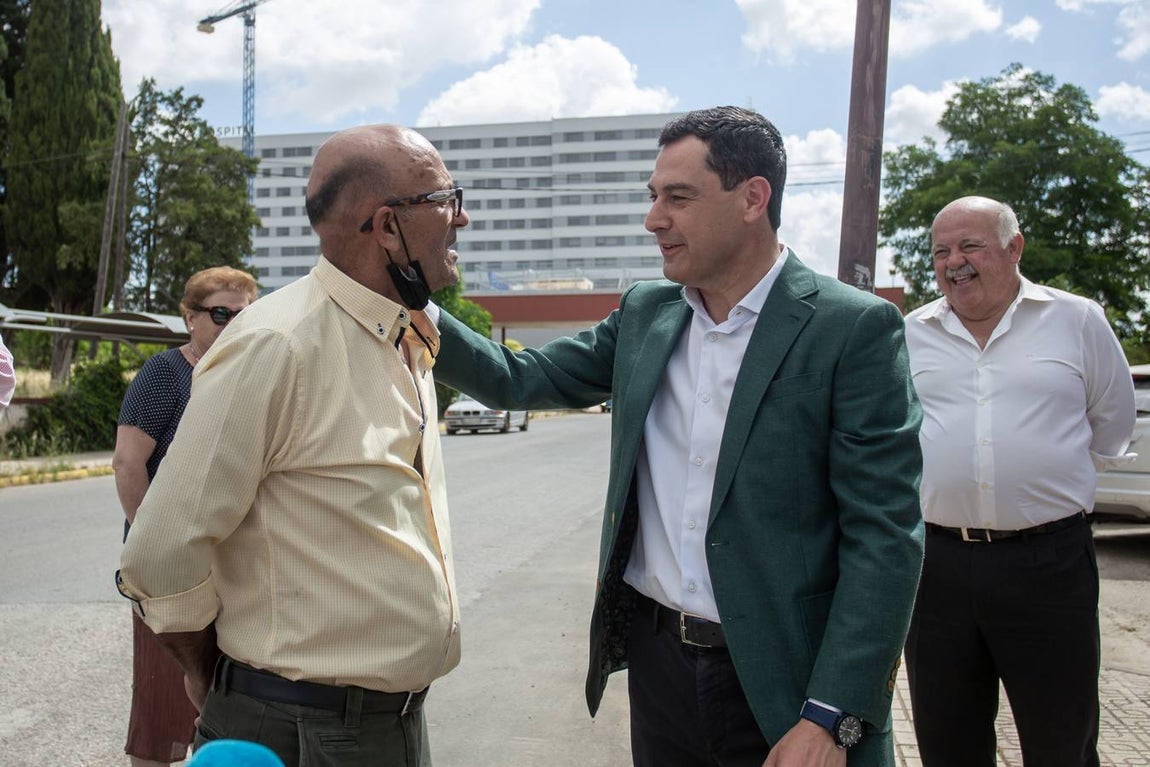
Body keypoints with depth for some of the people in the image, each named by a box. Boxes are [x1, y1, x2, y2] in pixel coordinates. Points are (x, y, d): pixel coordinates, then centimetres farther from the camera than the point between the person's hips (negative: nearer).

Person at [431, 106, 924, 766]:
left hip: (780, 683, -5)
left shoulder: (854, 329, -12)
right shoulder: (644, 314, 5)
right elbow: (522, 379, 9)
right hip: (656, 660, 5)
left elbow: (885, 536, -15)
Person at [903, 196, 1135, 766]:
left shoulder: (1077, 321, 2)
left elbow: (1111, 427, 13)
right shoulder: (910, 334, 6)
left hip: (1049, 562, -1)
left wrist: (1045, 479, 14)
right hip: (936, 562, 2)